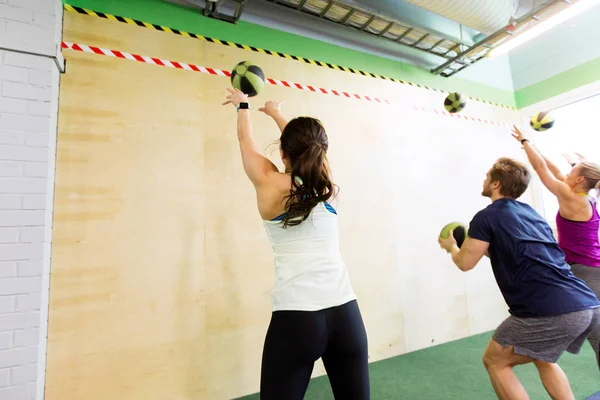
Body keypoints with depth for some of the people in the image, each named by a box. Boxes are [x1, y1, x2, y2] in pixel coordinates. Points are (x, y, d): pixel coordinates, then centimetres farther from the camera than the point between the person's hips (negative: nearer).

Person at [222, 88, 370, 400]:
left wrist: (242, 105, 35)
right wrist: (275, 112, 41)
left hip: (295, 318, -4)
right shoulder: (325, 185, 5)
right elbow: (306, 143, 23)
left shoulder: (270, 185, -4)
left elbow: (246, 140, 15)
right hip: (345, 312, 5)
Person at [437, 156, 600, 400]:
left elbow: (465, 262, 2)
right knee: (543, 359, 33)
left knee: (494, 361, 12)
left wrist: (450, 245, 21)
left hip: (552, 311, -8)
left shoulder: (487, 216, -4)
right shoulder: (529, 212, 20)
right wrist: (483, 245, 36)